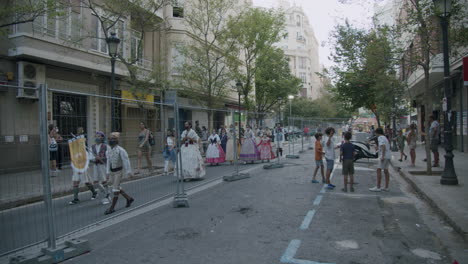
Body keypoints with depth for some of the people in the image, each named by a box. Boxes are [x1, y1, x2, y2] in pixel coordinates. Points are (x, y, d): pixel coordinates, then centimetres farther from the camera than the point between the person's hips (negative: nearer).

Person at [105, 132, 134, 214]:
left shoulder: (121, 150, -16)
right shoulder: (109, 151, 6)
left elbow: (126, 160, -15)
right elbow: (109, 162, 10)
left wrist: (128, 171, -16)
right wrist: (108, 173, 6)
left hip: (119, 172, -7)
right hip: (112, 172, 8)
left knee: (115, 189, -6)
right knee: (118, 188, 14)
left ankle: (112, 208, 0)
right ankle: (129, 198, 32)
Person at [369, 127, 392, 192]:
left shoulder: (380, 138, -11)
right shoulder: (385, 138, 19)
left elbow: (383, 146, -24)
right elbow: (388, 147, 25)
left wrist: (382, 156, -26)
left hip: (384, 156, -10)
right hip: (388, 156, 10)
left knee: (379, 170, -9)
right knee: (386, 171, 12)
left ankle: (378, 187, -11)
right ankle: (386, 187, 15)